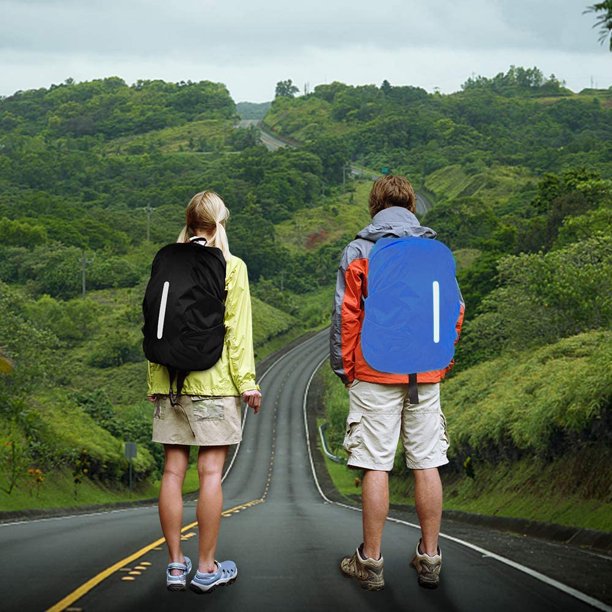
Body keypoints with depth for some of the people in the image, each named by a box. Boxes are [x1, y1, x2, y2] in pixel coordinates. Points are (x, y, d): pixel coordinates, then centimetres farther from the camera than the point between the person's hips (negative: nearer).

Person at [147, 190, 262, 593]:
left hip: (170, 381, 4)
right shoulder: (231, 267, -3)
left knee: (173, 471, 6)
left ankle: (176, 566, 11)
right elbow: (237, 329, -6)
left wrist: (154, 382, 15)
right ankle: (207, 568, 3)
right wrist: (247, 382, -2)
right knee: (211, 472, -1)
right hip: (213, 380, -4)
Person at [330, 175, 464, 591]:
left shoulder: (359, 251, -1)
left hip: (375, 374, -2)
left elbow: (346, 315, -3)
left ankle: (371, 561, 5)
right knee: (427, 465, 6)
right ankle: (430, 558, 12)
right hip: (426, 376, 3)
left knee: (376, 467, 0)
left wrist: (344, 367, 6)